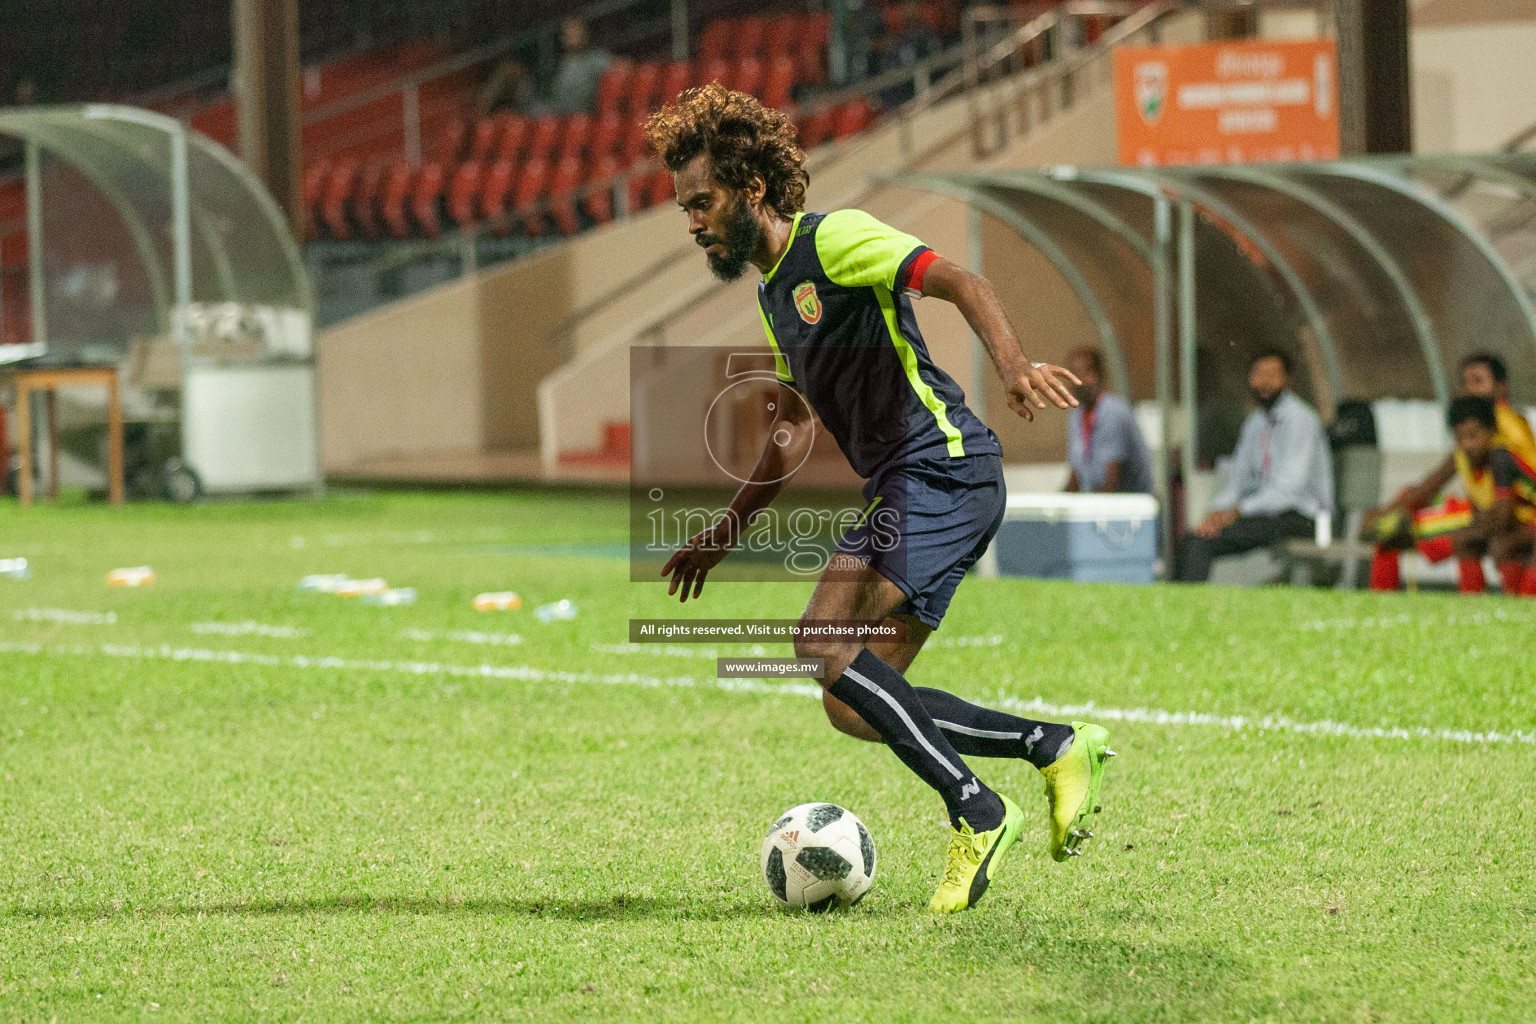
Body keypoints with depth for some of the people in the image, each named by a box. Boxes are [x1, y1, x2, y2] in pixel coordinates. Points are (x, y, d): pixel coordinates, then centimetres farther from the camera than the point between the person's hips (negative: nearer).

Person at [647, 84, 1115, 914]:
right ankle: (1056, 747, 8)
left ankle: (976, 811, -16)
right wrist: (724, 533, 30)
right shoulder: (773, 292, 22)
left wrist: (1011, 362, -37)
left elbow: (956, 281, -19)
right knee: (852, 706, 2)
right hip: (898, 489, 10)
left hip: (946, 467, -10)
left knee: (824, 648, -22)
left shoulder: (833, 239, -6)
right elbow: (791, 432, 32)